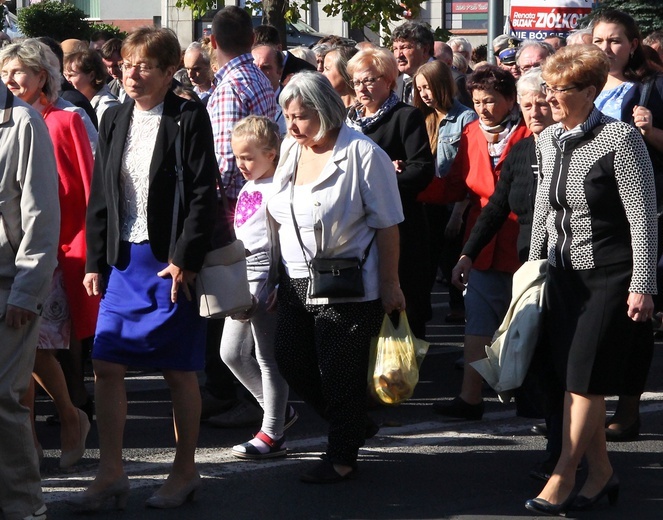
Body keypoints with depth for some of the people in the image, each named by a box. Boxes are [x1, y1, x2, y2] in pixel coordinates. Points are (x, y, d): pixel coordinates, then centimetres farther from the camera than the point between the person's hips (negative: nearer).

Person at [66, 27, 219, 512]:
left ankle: (185, 471, 17)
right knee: (107, 365, 1)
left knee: (179, 371, 4)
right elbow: (100, 196, 12)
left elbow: (203, 195, -10)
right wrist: (96, 262, 8)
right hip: (124, 258, 5)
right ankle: (111, 474, 9)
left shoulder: (189, 118, -7)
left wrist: (184, 259, -16)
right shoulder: (115, 120, 10)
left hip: (171, 261, -5)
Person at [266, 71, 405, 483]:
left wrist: (390, 285, -12)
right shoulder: (291, 149, 6)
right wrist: (277, 275, 14)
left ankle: (342, 457, 19)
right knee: (292, 361, 11)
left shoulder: (362, 154, -14)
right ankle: (355, 425, 31)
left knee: (340, 372, 1)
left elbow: (387, 225, -12)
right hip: (296, 285, 7)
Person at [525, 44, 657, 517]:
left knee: (586, 378, -7)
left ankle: (562, 480, -2)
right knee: (571, 378, 5)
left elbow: (644, 218, -14)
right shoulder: (548, 140, 5)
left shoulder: (620, 139, -14)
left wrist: (642, 286, -17)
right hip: (564, 274, 7)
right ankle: (601, 473, 16)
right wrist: (534, 264, 17)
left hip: (610, 277, -7)